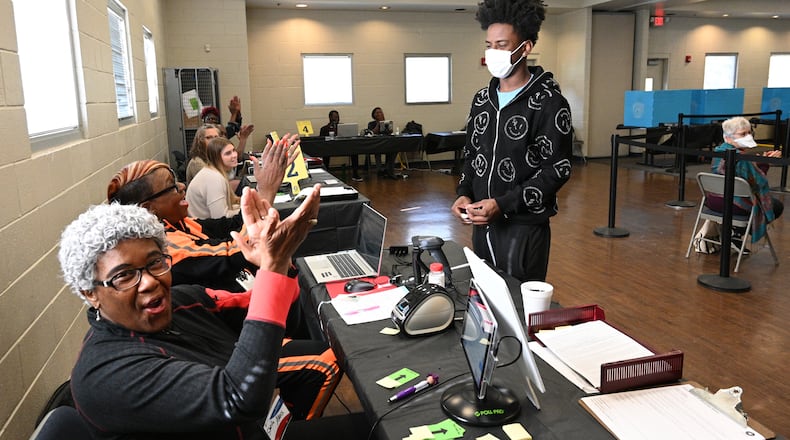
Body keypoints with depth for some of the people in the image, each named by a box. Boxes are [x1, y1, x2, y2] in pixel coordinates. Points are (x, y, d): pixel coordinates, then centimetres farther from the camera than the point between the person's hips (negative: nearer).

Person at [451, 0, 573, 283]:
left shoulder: (548, 102, -10)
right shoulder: (482, 99, 10)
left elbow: (557, 169, -14)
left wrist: (502, 204, -21)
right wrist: (464, 193, -2)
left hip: (524, 226, -6)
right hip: (482, 223, 6)